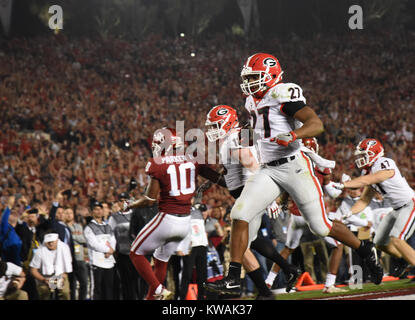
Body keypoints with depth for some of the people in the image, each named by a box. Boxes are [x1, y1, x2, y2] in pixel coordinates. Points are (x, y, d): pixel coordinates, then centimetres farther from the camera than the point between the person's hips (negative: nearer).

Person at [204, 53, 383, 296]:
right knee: (240, 215, -9)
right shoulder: (254, 102, 13)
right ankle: (233, 280, -8)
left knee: (321, 226, 0)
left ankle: (366, 250, 26)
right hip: (269, 170, 8)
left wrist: (291, 136, -38)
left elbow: (317, 124, -23)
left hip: (295, 166, -7)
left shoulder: (284, 94, -13)